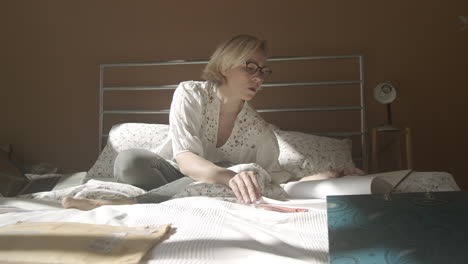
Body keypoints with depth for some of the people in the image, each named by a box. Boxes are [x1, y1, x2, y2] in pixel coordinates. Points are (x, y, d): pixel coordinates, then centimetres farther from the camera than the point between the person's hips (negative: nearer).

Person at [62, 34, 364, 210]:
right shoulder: (190, 93, -17)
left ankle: (127, 204, -33)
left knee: (237, 170, -33)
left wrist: (324, 177, -25)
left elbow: (277, 180, -9)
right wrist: (230, 177, -50)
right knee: (129, 160, -30)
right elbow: (185, 160, -29)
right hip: (175, 175, -2)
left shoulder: (260, 129, -9)